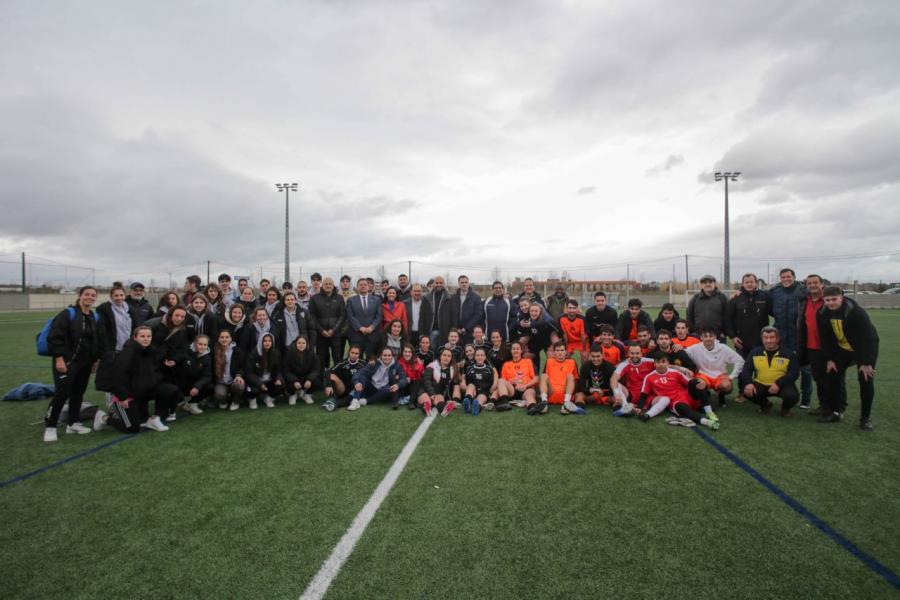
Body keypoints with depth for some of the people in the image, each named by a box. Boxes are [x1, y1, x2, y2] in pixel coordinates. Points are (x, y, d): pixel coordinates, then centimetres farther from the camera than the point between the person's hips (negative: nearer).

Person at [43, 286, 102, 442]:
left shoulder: (95, 317, 10)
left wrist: (95, 360, 13)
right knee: (62, 393, -8)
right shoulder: (67, 314, -11)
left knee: (78, 393, 12)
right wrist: (59, 358, -20)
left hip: (85, 363, 7)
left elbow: (97, 341, 16)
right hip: (66, 362, -6)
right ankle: (49, 426, 5)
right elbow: (55, 337, -15)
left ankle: (73, 423, 23)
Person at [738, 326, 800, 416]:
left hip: (782, 385, -2)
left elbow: (794, 373, -10)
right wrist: (748, 383, -21)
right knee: (747, 392, -24)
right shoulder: (755, 352, 2)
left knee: (792, 396, -32)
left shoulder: (788, 353, -4)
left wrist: (778, 384, -25)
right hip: (760, 384, 2)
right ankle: (765, 404, 12)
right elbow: (746, 370, -1)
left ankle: (785, 408, 9)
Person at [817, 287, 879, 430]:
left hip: (865, 349, -4)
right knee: (832, 378, 0)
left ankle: (865, 417, 5)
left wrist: (866, 363, -25)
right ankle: (836, 411, 14)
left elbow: (868, 337, -27)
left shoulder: (857, 312, -29)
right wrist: (829, 359, -7)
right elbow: (826, 338, -5)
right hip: (842, 350, 4)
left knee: (866, 381, -9)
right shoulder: (822, 314, -15)